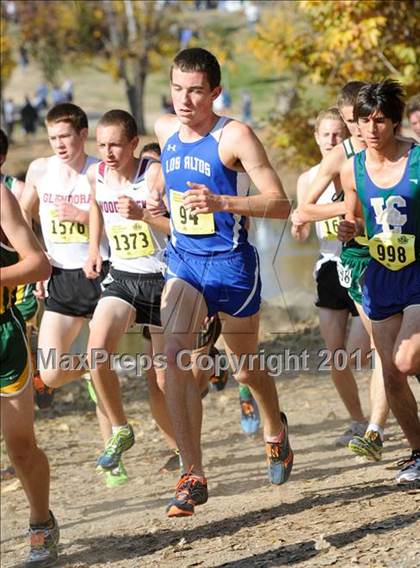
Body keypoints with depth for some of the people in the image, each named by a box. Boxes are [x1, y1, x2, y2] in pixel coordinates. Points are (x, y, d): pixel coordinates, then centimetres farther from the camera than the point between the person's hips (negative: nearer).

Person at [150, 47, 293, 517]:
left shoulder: (235, 136, -15)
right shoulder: (164, 130, 3)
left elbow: (281, 204, -19)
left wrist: (222, 203, -33)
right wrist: (160, 202, 6)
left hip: (231, 265, -4)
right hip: (183, 262, 4)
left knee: (245, 371, 13)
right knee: (173, 357, -18)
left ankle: (275, 431, 47)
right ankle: (193, 476, -15)